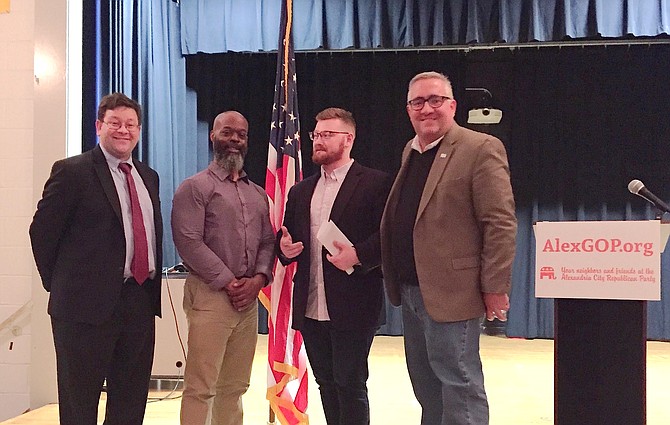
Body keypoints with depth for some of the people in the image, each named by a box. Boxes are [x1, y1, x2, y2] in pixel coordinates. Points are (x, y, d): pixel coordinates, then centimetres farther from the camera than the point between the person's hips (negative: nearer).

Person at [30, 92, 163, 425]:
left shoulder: (148, 177, 15)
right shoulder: (72, 171, -5)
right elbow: (42, 230, -5)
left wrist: (152, 285, 10)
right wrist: (61, 284, -2)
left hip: (141, 300, 6)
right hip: (89, 303, -6)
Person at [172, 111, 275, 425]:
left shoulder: (258, 194, 18)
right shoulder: (195, 187, -1)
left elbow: (268, 241, 14)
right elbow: (189, 242, -11)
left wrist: (258, 278, -5)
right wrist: (228, 283, -13)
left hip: (248, 298, 6)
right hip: (210, 294, -6)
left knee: (235, 386, 10)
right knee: (200, 387, -6)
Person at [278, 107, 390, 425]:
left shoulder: (375, 183, -3)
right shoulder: (301, 191, 16)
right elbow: (286, 236, 20)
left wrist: (358, 255, -22)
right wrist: (285, 246, -1)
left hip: (353, 307, -6)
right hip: (310, 309, 6)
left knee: (350, 384, 0)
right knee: (326, 383, 14)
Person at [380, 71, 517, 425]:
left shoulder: (480, 149, -10)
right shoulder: (410, 151, 14)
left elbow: (500, 223, -14)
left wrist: (495, 288, -16)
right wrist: (394, 279, 14)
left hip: (450, 291, -8)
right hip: (410, 290, 8)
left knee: (457, 385, -1)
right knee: (426, 385, 18)